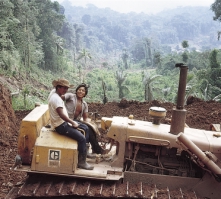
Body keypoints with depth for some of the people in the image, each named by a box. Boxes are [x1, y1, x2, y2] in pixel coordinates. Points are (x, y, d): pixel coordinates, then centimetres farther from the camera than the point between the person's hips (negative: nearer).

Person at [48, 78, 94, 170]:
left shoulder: (53, 93, 8)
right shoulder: (56, 98, -23)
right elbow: (61, 114, -29)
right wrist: (73, 123, -17)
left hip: (63, 122, 11)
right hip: (61, 125, -11)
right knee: (82, 138, -14)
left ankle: (83, 153, 21)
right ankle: (81, 162, -2)